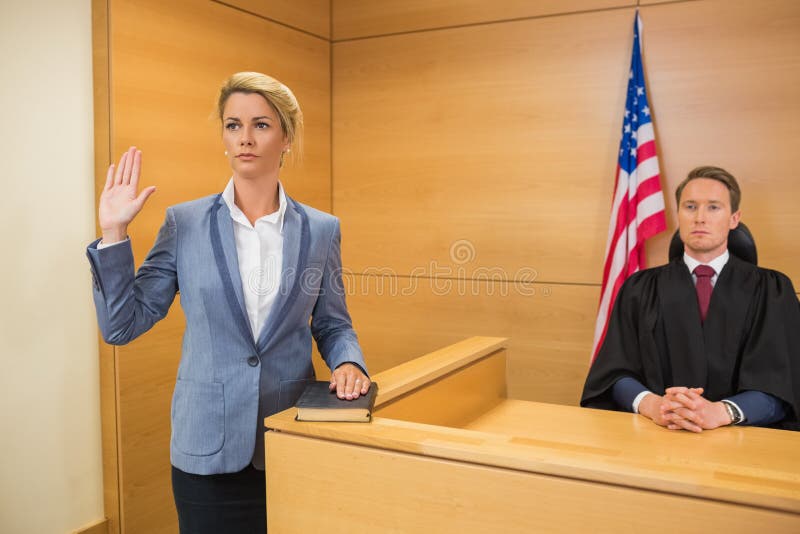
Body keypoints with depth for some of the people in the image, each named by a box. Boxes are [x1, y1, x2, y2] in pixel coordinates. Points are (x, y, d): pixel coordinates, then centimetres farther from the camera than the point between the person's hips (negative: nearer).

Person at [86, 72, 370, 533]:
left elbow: (333, 326, 8)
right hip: (208, 448, -1)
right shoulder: (185, 223, -3)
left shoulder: (320, 230, -1)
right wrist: (114, 233, -9)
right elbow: (122, 325, -2)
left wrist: (348, 363, -13)